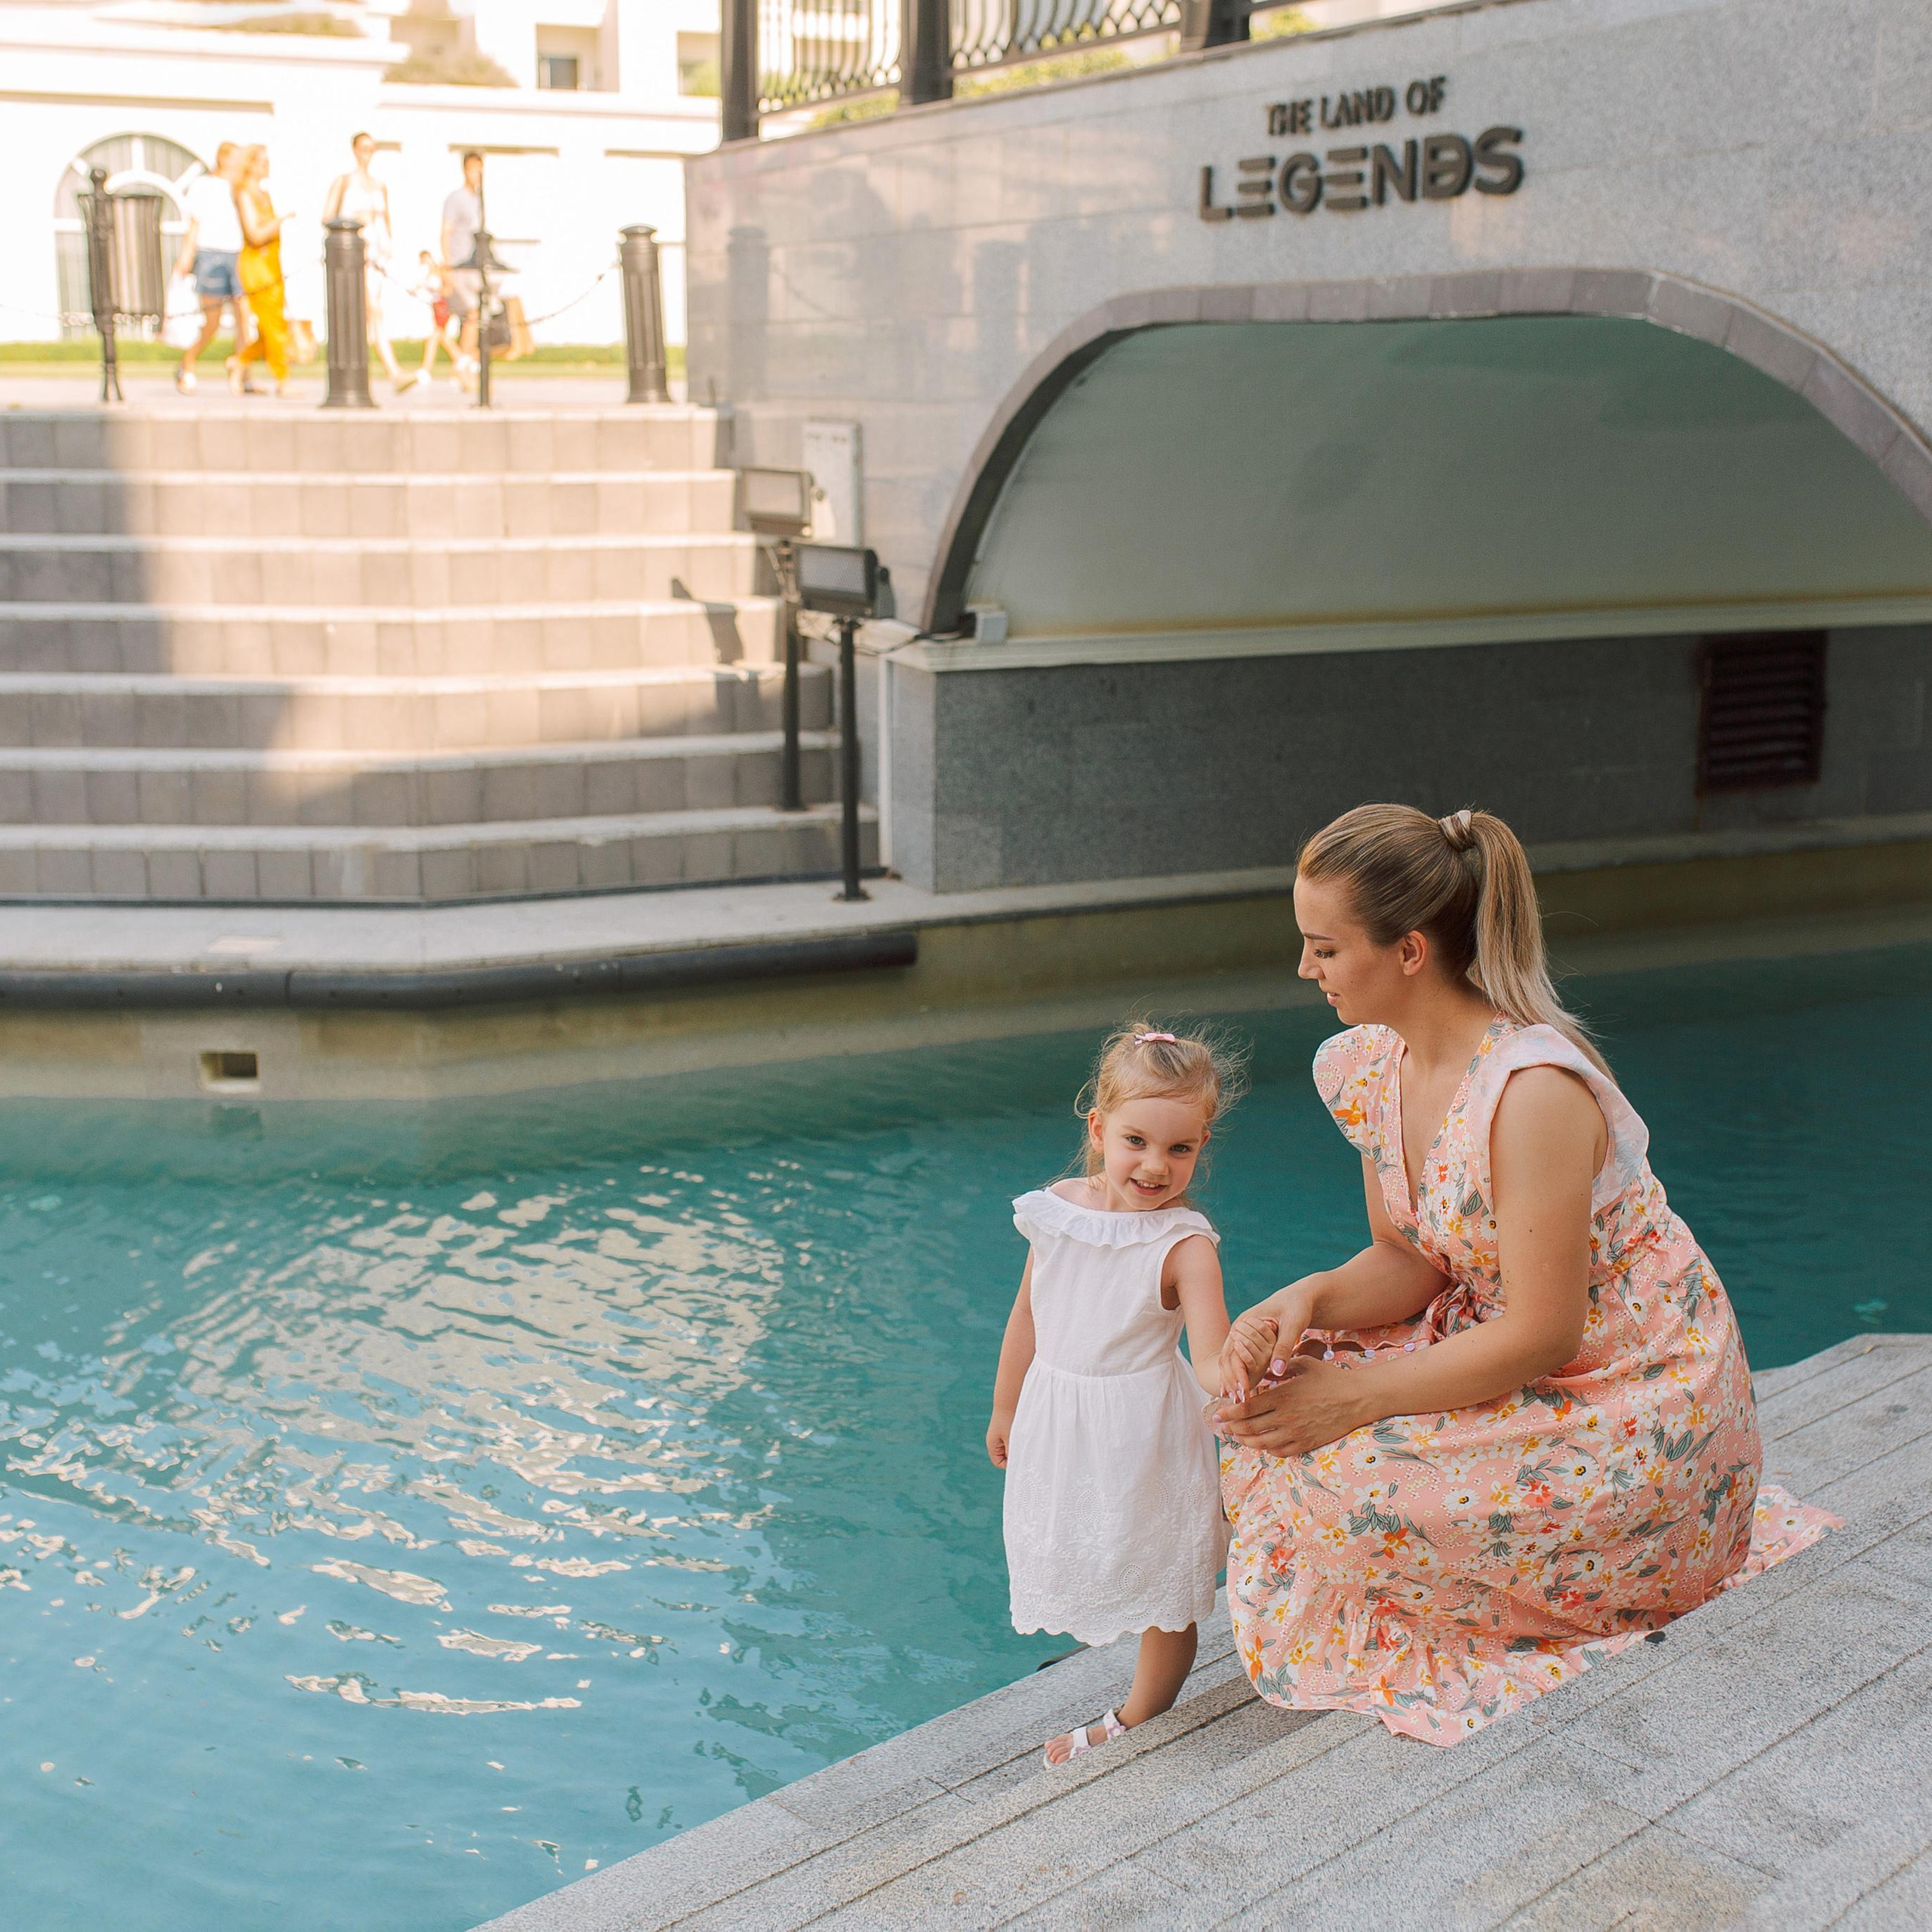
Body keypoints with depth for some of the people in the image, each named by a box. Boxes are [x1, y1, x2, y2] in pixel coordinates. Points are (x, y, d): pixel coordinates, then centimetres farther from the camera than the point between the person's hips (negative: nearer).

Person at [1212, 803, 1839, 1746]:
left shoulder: (1531, 1091, -30)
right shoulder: (1365, 1067, -3)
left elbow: (1540, 1334, -26)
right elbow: (1406, 1262, 4)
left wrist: (1353, 1398, -23)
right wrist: (1307, 1300, -17)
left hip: (1636, 1410, -8)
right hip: (1506, 1343, 8)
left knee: (1341, 1482, -21)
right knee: (1272, 1408, -4)